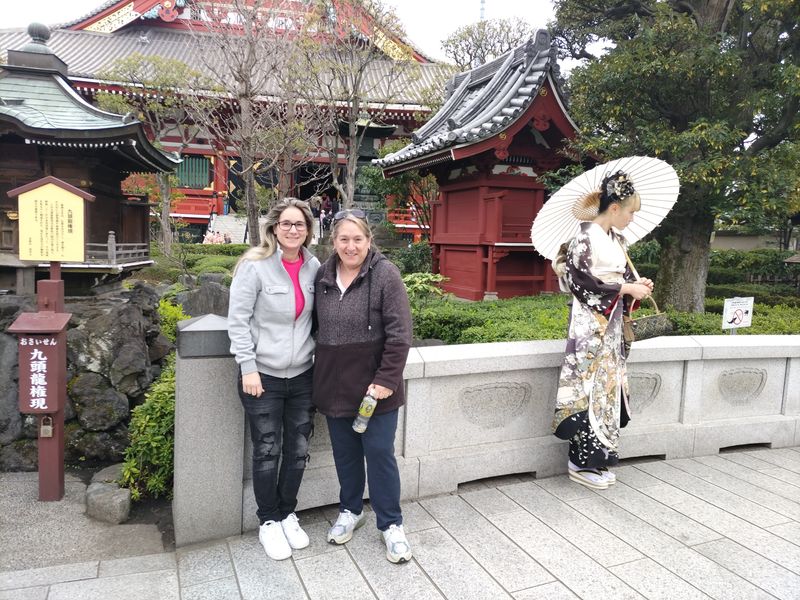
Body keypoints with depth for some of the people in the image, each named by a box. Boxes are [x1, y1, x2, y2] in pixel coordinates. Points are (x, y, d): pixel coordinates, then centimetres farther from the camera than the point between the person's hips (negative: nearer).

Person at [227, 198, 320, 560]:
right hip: (263, 376, -4)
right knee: (268, 452, 7)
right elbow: (238, 321, -10)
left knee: (298, 451, 13)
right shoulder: (255, 266, -12)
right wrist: (248, 368, -14)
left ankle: (288, 515, 33)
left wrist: (319, 361, 9)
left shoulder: (313, 267, 2)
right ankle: (268, 522, 27)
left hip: (302, 375, 4)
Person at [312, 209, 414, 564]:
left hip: (374, 386, -4)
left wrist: (386, 379, -17)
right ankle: (350, 510, 38)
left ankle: (391, 524, 22)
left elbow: (399, 334, -14)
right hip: (334, 384, 5)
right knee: (345, 452, 17)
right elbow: (319, 328, 12)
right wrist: (319, 379, 11)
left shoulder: (385, 274, -12)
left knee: (380, 453, 5)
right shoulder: (323, 276, 3)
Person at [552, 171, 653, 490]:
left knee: (607, 385, 10)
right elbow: (587, 282, -18)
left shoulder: (615, 239, 14)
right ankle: (582, 462, 6)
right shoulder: (586, 237, -13)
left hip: (611, 324, 9)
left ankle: (597, 459, 20)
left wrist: (637, 284, 1)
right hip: (590, 324, -9)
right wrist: (628, 288, -13)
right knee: (590, 385, -5)